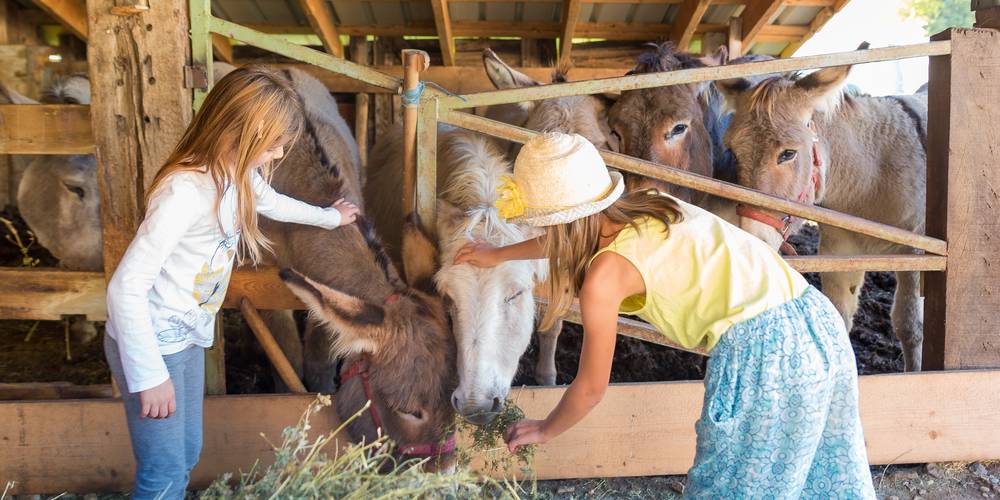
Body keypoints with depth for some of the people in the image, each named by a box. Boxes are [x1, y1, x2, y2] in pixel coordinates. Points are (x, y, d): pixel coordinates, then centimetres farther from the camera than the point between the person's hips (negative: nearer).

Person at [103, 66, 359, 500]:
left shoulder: (239, 175, -1)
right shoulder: (184, 192, -29)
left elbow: (273, 203, 24)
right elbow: (126, 287, -29)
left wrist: (330, 217, 38)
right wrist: (150, 376, -26)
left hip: (189, 337, 9)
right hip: (149, 343, -9)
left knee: (187, 457, 16)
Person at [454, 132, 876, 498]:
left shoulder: (605, 273, -9)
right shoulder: (650, 206, 12)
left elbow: (591, 388, 4)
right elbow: (570, 236, 33)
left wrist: (544, 431, 24)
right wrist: (500, 254, 48)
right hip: (818, 318, 9)